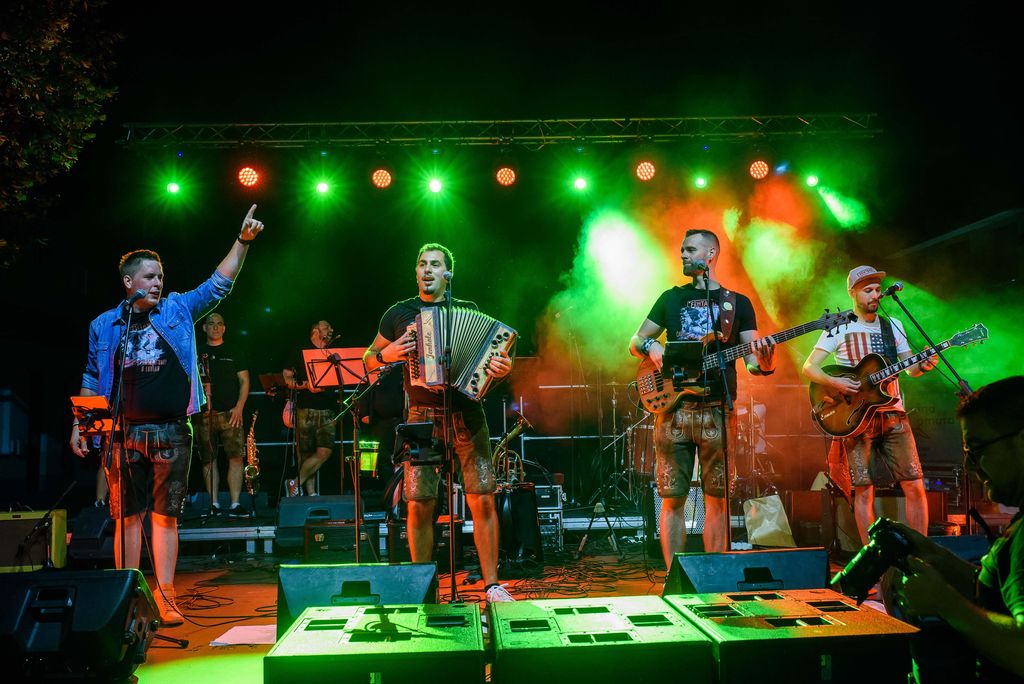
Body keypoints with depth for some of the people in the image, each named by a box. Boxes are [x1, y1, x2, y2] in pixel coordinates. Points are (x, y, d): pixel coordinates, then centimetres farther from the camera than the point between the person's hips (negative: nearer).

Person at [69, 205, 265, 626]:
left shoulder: (178, 310, 9)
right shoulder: (104, 325, 10)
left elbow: (218, 284, 5)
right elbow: (92, 379, 14)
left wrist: (242, 241, -4)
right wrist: (79, 425, 9)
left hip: (172, 431, 0)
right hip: (125, 431, 0)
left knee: (166, 514, 3)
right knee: (127, 515, 4)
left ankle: (165, 596, 6)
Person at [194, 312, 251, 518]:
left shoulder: (233, 352, 11)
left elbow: (244, 381, 7)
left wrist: (239, 407, -4)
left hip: (230, 412, -1)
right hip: (204, 414, 1)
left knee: (236, 456, -11)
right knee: (208, 459, 3)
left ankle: (235, 505, -9)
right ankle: (214, 504, 10)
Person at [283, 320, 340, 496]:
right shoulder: (299, 353, 7)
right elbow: (286, 378, 2)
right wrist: (306, 385, -13)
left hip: (328, 411, 3)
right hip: (306, 410, -3)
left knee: (324, 451, -12)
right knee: (306, 454, -3)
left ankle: (296, 483, -1)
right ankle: (310, 493, 6)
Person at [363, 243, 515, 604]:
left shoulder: (469, 311, 10)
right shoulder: (399, 313, 10)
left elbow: (492, 353, 12)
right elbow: (367, 359, 16)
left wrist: (502, 367, -11)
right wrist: (386, 355, -6)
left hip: (467, 414, 0)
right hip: (422, 417, 0)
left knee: (483, 500, -4)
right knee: (419, 505, -3)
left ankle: (492, 584, 9)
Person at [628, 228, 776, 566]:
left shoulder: (738, 303, 11)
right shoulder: (671, 298, 15)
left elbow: (752, 362, 5)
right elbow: (635, 342, 16)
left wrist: (764, 361, -19)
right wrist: (650, 347, -7)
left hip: (717, 409, -1)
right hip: (674, 408, 1)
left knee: (717, 498, 3)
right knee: (673, 498, -1)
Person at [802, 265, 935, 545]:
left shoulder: (892, 325, 13)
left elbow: (909, 368, 14)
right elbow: (809, 367, -4)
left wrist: (922, 366, -9)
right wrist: (834, 382, -21)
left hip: (893, 414, 4)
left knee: (915, 486, 0)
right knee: (864, 491, -3)